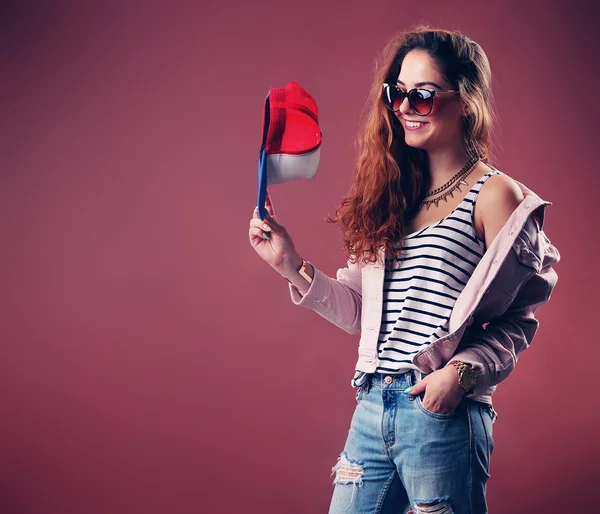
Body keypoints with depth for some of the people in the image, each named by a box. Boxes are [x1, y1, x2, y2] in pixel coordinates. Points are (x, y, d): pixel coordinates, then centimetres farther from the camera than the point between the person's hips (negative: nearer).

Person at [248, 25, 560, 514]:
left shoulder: (493, 195, -4)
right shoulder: (392, 195, 13)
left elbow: (517, 319, -4)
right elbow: (358, 312, 11)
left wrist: (461, 371, -18)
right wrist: (293, 267, 0)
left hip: (443, 416, -6)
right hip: (372, 409, 6)